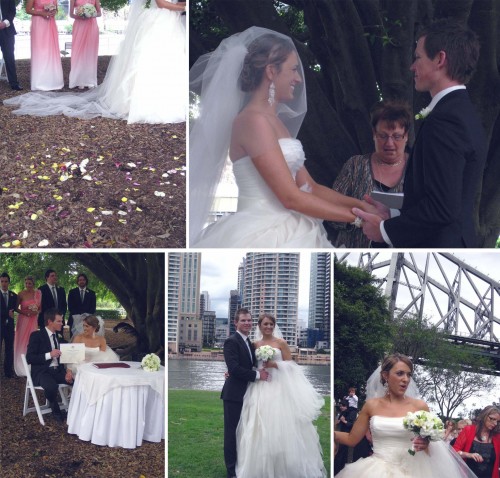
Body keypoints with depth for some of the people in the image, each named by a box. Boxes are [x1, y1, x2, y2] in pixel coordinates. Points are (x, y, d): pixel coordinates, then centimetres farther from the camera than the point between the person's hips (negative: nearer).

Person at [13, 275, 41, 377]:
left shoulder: (38, 293, 3)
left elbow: (40, 307, 12)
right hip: (23, 320, -3)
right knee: (22, 342, -2)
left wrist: (36, 312, -7)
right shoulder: (21, 294, -6)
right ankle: (21, 368, 3)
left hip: (34, 320, 3)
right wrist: (25, 313, -14)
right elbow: (16, 308, -1)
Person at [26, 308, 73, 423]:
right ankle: (55, 410, -8)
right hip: (42, 372, -5)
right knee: (51, 386, -38)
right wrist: (49, 355, -23)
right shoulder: (36, 335, -3)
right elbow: (29, 358, -11)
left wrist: (68, 370, -10)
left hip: (58, 370, 6)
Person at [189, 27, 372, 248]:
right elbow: (290, 197, -17)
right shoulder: (253, 120, -13)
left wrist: (359, 203, 2)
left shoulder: (275, 121, 15)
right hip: (262, 235, -8)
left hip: (283, 232, 9)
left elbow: (310, 187, 13)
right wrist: (355, 216, -12)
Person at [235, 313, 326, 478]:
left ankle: (285, 465, 7)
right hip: (260, 388, 3)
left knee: (280, 425, -4)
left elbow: (290, 364, 1)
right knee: (260, 426, 0)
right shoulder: (255, 344, 10)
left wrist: (275, 364, -13)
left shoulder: (281, 342, 2)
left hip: (278, 387, -3)